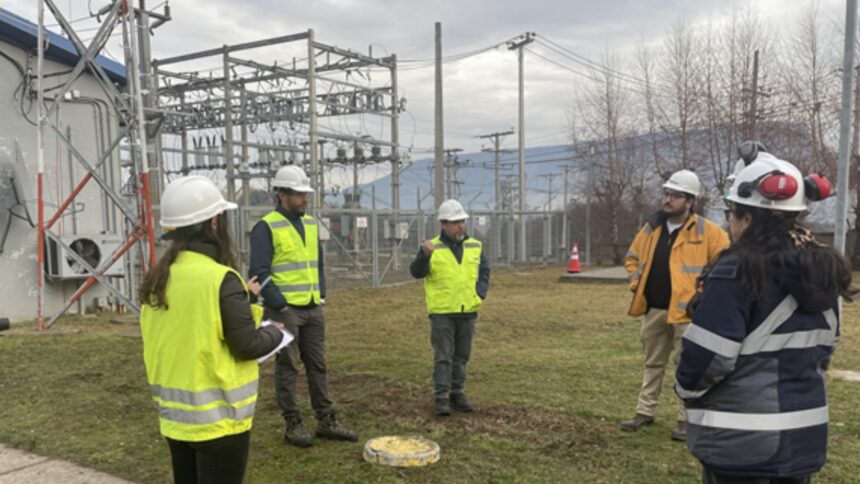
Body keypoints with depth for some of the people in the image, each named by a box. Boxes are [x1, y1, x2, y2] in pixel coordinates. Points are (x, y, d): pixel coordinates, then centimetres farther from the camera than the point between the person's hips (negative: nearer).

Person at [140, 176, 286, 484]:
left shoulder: (158, 280, 2)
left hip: (175, 414, 7)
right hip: (218, 417, -7)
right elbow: (247, 345, -17)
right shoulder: (220, 279, -21)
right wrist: (275, 332, 2)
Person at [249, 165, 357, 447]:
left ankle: (326, 421, 20)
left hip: (313, 308, 7)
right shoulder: (266, 227, -10)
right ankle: (293, 425, 14)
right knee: (288, 367, 3)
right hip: (285, 310, -6)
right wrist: (280, 305, -16)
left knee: (317, 365, 11)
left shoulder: (311, 223, 12)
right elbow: (259, 272, -14)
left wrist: (322, 295, 10)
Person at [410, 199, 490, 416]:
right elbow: (416, 272, -14)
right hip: (442, 312, -4)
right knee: (443, 357, -1)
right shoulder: (432, 248, -5)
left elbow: (484, 272, 13)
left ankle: (457, 394, 25)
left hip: (468, 311, 4)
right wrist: (425, 254, -32)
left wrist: (480, 293, -2)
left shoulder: (475, 246, 7)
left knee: (461, 356, 13)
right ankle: (442, 398, 6)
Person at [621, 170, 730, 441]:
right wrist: (637, 285, 7)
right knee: (653, 364, 16)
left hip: (685, 311, -6)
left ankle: (686, 420, 13)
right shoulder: (652, 227, 9)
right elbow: (632, 259, 20)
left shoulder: (707, 231, -8)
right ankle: (645, 412, 27)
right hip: (653, 310, 6)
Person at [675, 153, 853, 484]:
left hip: (739, 440, -7)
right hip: (806, 432, 7)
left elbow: (706, 357, -20)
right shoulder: (824, 271, 3)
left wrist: (686, 389, -1)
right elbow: (822, 351, 13)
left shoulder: (736, 272, -21)